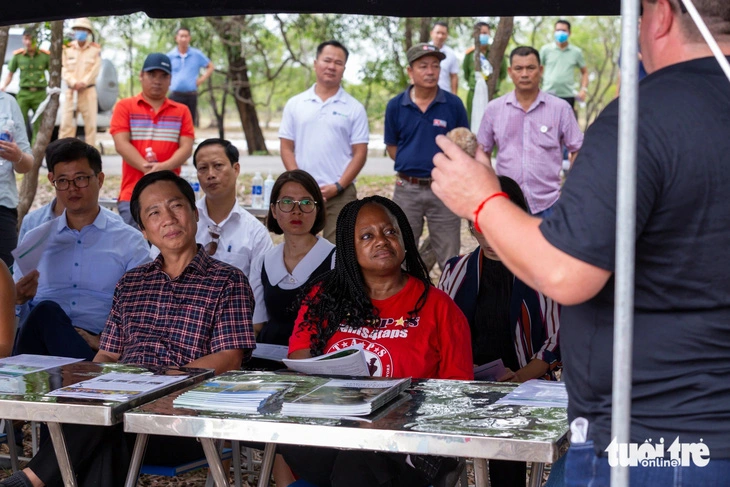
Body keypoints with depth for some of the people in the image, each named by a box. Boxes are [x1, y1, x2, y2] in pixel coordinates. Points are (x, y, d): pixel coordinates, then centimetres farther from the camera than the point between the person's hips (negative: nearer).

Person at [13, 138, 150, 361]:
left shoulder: (130, 242, 13)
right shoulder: (34, 239, 23)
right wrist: (18, 297, -2)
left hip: (94, 346, -3)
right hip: (38, 334, 3)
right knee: (45, 310, -33)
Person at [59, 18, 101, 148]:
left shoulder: (95, 49, 5)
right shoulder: (67, 49, 9)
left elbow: (95, 70, -3)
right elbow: (64, 70, 2)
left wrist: (83, 83, -14)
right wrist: (74, 83, -13)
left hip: (88, 91, -1)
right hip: (70, 91, 1)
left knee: (90, 122, -1)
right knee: (66, 121, -3)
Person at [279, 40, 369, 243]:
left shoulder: (354, 108, 3)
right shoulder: (295, 104, 8)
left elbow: (359, 153, 0)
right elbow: (286, 148, 6)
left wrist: (338, 186, -11)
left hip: (340, 194, -2)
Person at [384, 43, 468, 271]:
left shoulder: (453, 104, -2)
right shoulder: (396, 106, 1)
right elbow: (392, 147, 9)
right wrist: (413, 165, 1)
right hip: (407, 189, 1)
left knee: (449, 259, 4)